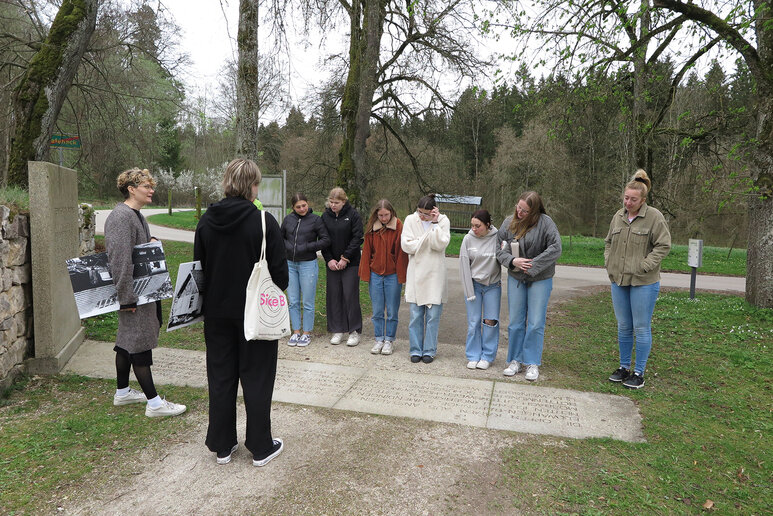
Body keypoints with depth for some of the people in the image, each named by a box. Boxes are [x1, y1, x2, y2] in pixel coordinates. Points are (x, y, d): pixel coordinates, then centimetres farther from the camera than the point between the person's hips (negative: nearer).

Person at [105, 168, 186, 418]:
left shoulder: (137, 215, 14)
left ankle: (122, 392, 32)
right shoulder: (121, 216, -18)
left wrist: (152, 244, 5)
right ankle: (154, 402, 2)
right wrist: (126, 297, -24)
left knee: (128, 340, 18)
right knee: (140, 343, -5)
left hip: (144, 290, 11)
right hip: (134, 292, -11)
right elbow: (120, 259, -23)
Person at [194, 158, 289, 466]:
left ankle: (222, 446, 27)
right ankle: (261, 448, 21)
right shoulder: (263, 221, -16)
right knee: (256, 379, 9)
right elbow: (279, 270, -13)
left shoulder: (206, 220, -2)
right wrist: (280, 289, 8)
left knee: (220, 378, 15)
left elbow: (199, 265, 7)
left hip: (216, 311, 4)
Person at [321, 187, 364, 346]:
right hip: (332, 263, 4)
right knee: (334, 295, 5)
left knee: (350, 295, -3)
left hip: (351, 263, -4)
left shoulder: (353, 215, -4)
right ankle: (337, 330, 15)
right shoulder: (325, 216, 7)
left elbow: (357, 238, -8)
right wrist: (329, 259, -5)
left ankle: (355, 331, 7)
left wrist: (345, 258, -12)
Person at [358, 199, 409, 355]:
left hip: (392, 275, -3)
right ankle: (379, 339, 21)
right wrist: (365, 273, 4)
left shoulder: (399, 227, -6)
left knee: (392, 311, 6)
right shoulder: (372, 229, 3)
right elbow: (366, 251, 7)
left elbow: (401, 252, -5)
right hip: (375, 274, 3)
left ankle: (389, 340, 19)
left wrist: (401, 275, -8)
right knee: (377, 311, 9)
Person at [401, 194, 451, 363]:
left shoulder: (443, 220, -2)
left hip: (435, 274, -1)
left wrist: (434, 223, -15)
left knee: (433, 315, 4)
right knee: (416, 315, 6)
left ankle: (429, 350, 17)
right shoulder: (411, 220, 1)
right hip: (416, 273, 1)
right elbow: (406, 245, -7)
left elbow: (441, 244, -15)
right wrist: (427, 239, -9)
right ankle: (416, 349, 18)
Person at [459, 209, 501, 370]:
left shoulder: (497, 238, -9)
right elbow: (464, 265, -3)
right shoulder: (468, 239, -5)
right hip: (474, 284, 1)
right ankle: (473, 356, 16)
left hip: (493, 286, -1)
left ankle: (487, 356, 16)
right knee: (473, 322, 3)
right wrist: (469, 291, -5)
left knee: (490, 321, 1)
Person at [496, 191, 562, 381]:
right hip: (515, 278, 4)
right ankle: (515, 360, 21)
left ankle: (532, 363, 13)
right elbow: (500, 249, 3)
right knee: (515, 321, 9)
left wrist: (533, 266, -17)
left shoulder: (545, 223, -11)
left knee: (536, 323, 0)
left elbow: (555, 248, -15)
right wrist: (512, 261, -16)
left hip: (540, 279, -3)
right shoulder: (509, 222, 2)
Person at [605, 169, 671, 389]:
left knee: (642, 328, 2)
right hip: (619, 281, 6)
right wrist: (609, 263, 7)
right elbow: (609, 242, 20)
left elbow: (664, 245, -9)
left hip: (644, 283, -5)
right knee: (623, 327, 14)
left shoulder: (654, 217, -9)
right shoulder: (618, 216, 9)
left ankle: (639, 372, 13)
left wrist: (645, 266, -15)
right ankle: (624, 367, 27)